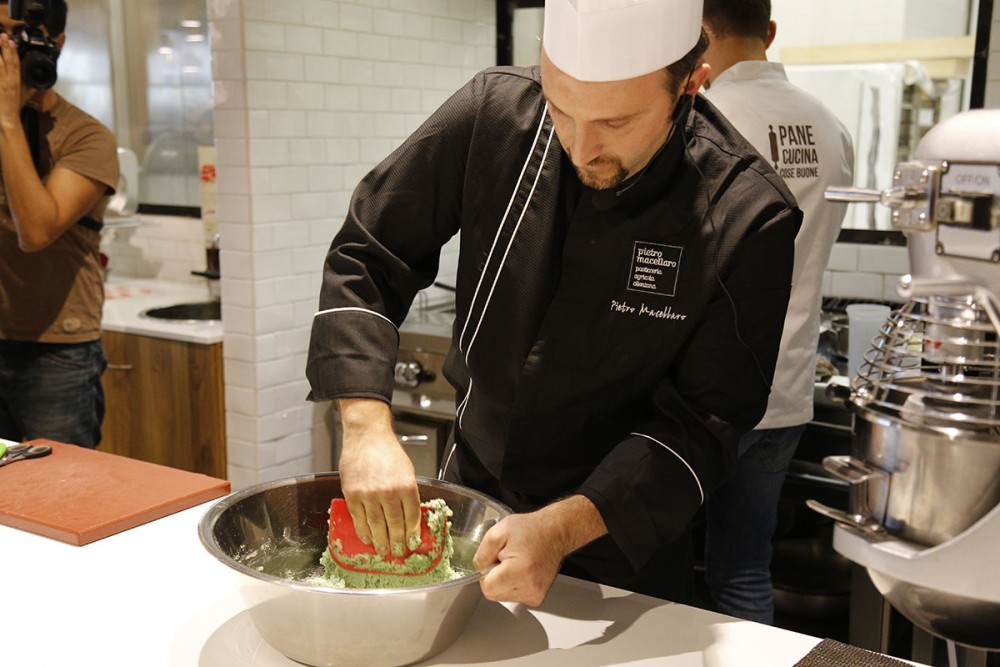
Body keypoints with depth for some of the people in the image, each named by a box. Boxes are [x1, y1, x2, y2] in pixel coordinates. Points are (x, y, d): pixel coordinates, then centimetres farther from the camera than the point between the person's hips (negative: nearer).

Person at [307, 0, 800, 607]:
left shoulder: (748, 218, -24)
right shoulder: (495, 112, -17)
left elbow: (704, 423, -20)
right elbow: (368, 258, -12)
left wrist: (563, 528, -32)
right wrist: (367, 425, -25)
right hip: (471, 486, 3)